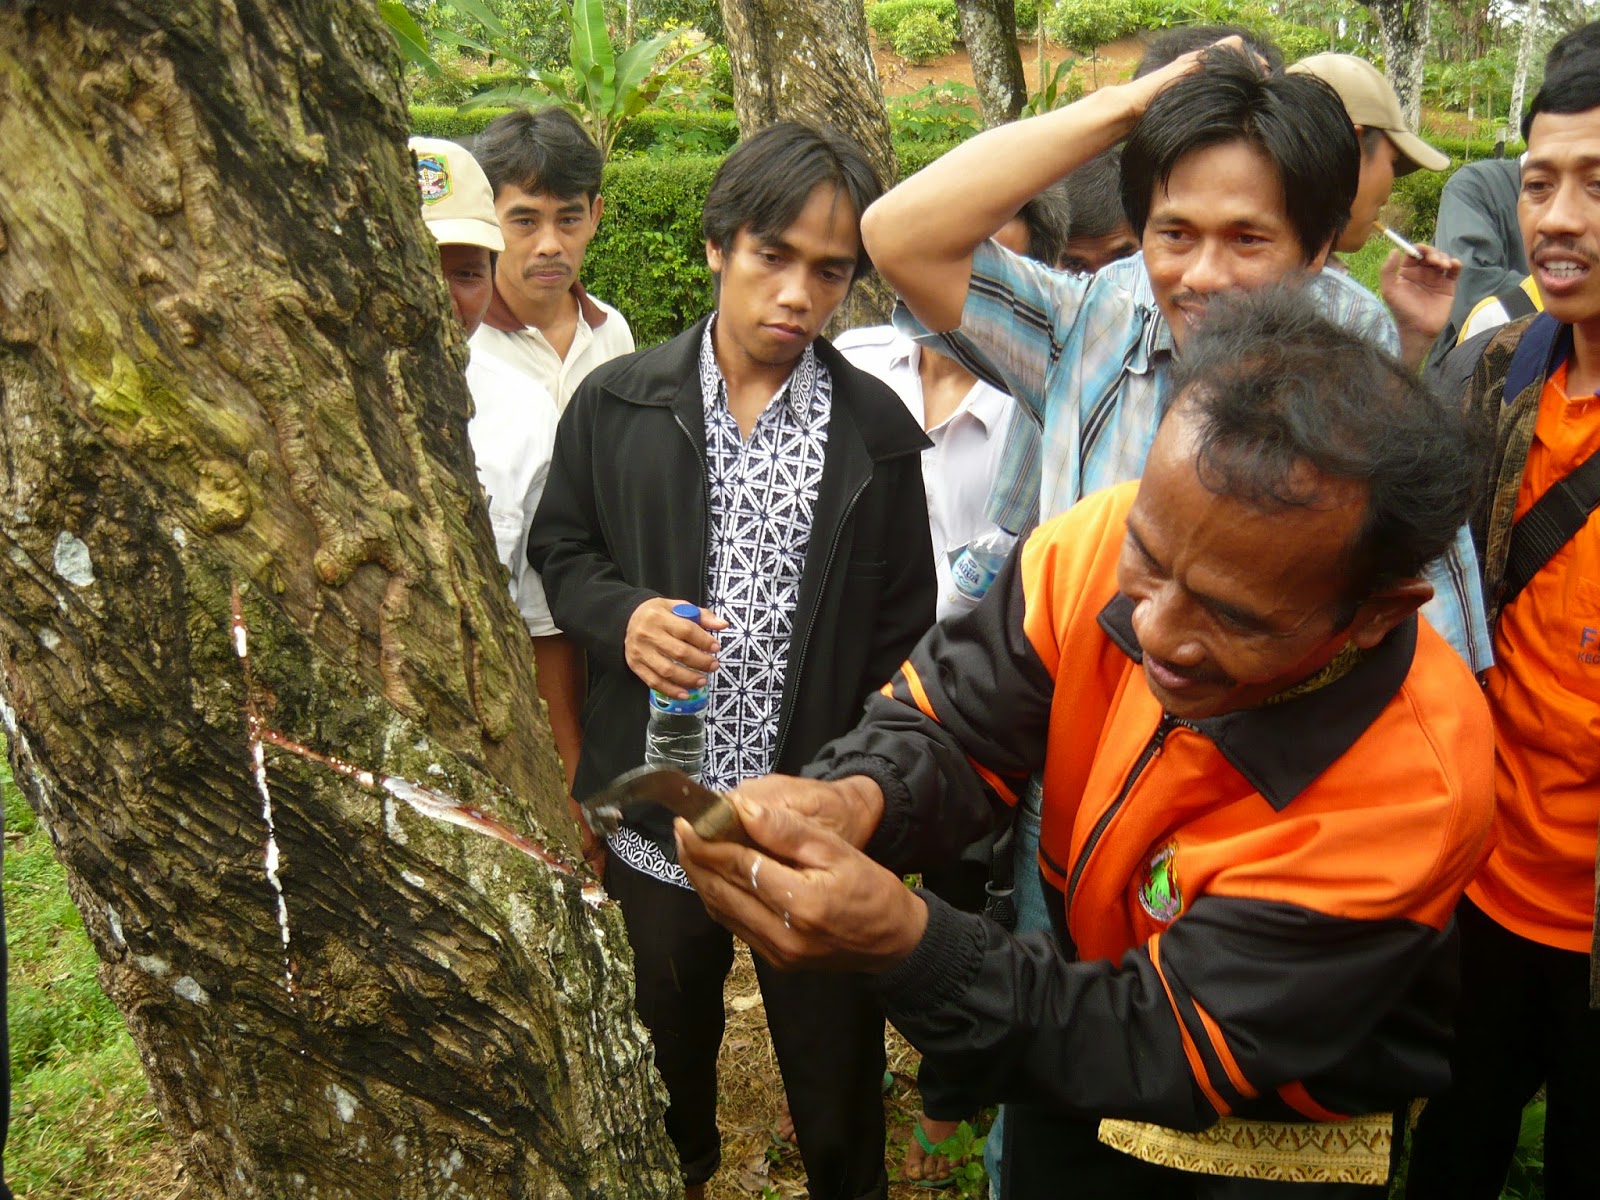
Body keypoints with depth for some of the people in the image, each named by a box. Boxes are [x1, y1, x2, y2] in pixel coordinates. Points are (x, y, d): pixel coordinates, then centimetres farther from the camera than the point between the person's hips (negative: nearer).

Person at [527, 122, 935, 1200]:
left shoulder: (877, 429, -4)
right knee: (668, 1035, 26)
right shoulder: (615, 403, -3)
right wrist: (621, 617, -15)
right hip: (657, 816, 2)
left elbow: (902, 631, -1)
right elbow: (560, 550, 7)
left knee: (836, 1061, 15)